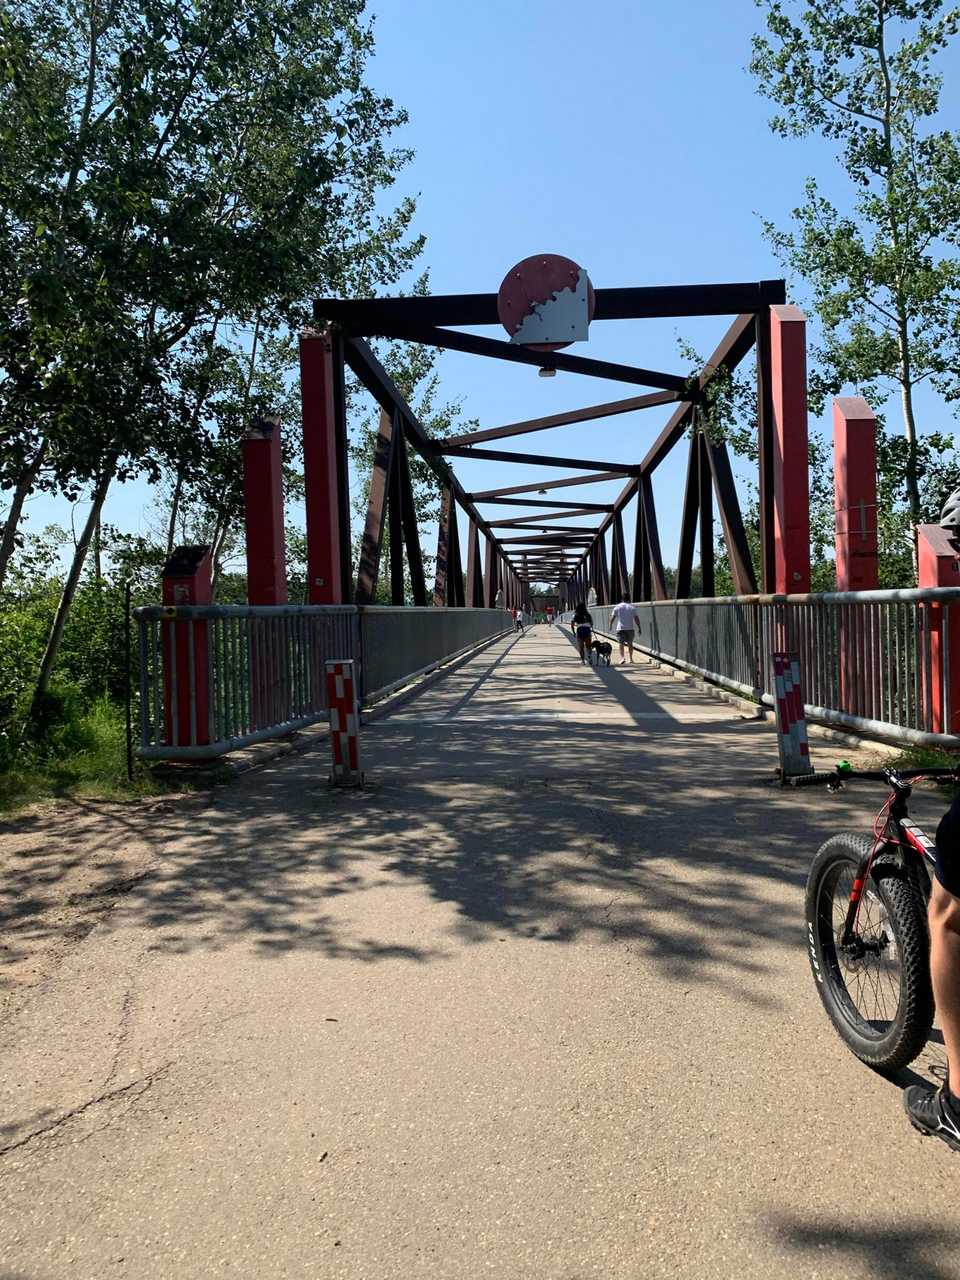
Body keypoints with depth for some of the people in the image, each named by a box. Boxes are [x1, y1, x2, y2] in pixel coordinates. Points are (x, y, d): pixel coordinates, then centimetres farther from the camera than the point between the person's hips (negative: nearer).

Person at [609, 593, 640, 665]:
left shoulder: (617, 607, 0)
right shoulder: (632, 607, 2)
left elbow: (612, 618, 2)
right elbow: (636, 619, 0)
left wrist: (610, 625, 18)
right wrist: (639, 628, 7)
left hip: (620, 629, -1)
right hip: (630, 628, 2)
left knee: (621, 643, -3)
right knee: (630, 644, 14)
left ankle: (622, 657, -22)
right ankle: (631, 659, 19)